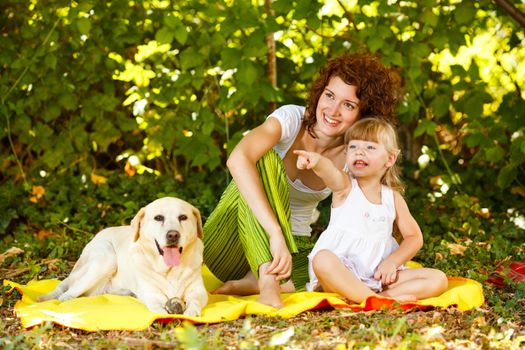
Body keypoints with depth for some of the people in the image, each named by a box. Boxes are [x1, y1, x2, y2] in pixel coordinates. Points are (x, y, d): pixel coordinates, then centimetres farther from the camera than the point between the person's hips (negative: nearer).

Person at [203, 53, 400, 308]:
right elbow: (238, 159, -39)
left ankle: (251, 283, -21)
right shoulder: (291, 118, -18)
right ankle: (268, 284, -39)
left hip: (293, 248, 4)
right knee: (266, 158, -30)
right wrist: (276, 234, -45)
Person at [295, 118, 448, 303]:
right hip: (342, 274, -4)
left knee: (438, 279, -11)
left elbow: (414, 237, 11)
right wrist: (317, 160, -52)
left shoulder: (393, 197, 9)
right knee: (322, 259, -37)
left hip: (378, 276, 4)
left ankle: (385, 296, -29)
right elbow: (329, 170, -27)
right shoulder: (344, 186, -2)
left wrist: (392, 262, -8)